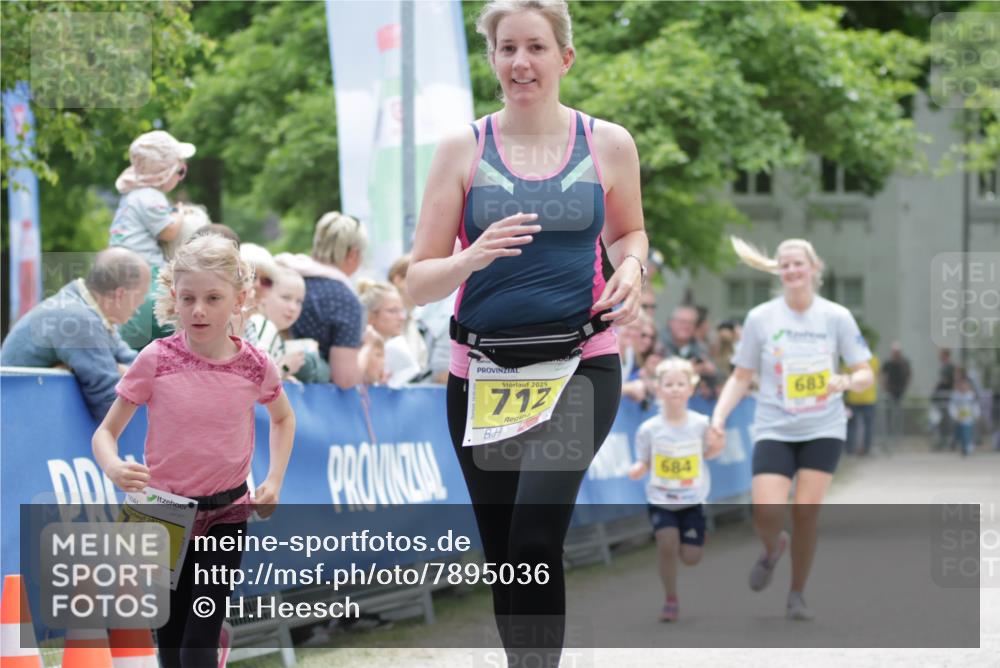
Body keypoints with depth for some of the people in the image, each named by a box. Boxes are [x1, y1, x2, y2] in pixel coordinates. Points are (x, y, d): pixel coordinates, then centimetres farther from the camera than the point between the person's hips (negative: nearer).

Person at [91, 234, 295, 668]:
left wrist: (274, 480, 2)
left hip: (227, 515, 0)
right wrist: (113, 468, -30)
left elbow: (283, 419, 14)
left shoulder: (255, 366, -8)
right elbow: (106, 432, -8)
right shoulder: (155, 360, -13)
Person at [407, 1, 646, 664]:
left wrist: (631, 267, 0)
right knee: (504, 558, 9)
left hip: (580, 365, -2)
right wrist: (474, 257, -18)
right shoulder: (463, 148, 2)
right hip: (483, 371, 2)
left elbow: (629, 231, 23)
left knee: (534, 537, -23)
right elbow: (418, 281, 2)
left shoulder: (609, 144, 4)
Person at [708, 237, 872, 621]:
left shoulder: (837, 317, -1)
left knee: (806, 511, -9)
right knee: (766, 512, -16)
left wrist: (848, 381, -21)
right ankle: (773, 549, 22)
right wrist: (719, 416, -8)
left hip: (823, 431, 0)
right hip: (774, 430, 0)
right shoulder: (760, 318, -1)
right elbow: (741, 377, 6)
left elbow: (865, 375, 2)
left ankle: (797, 595, 11)